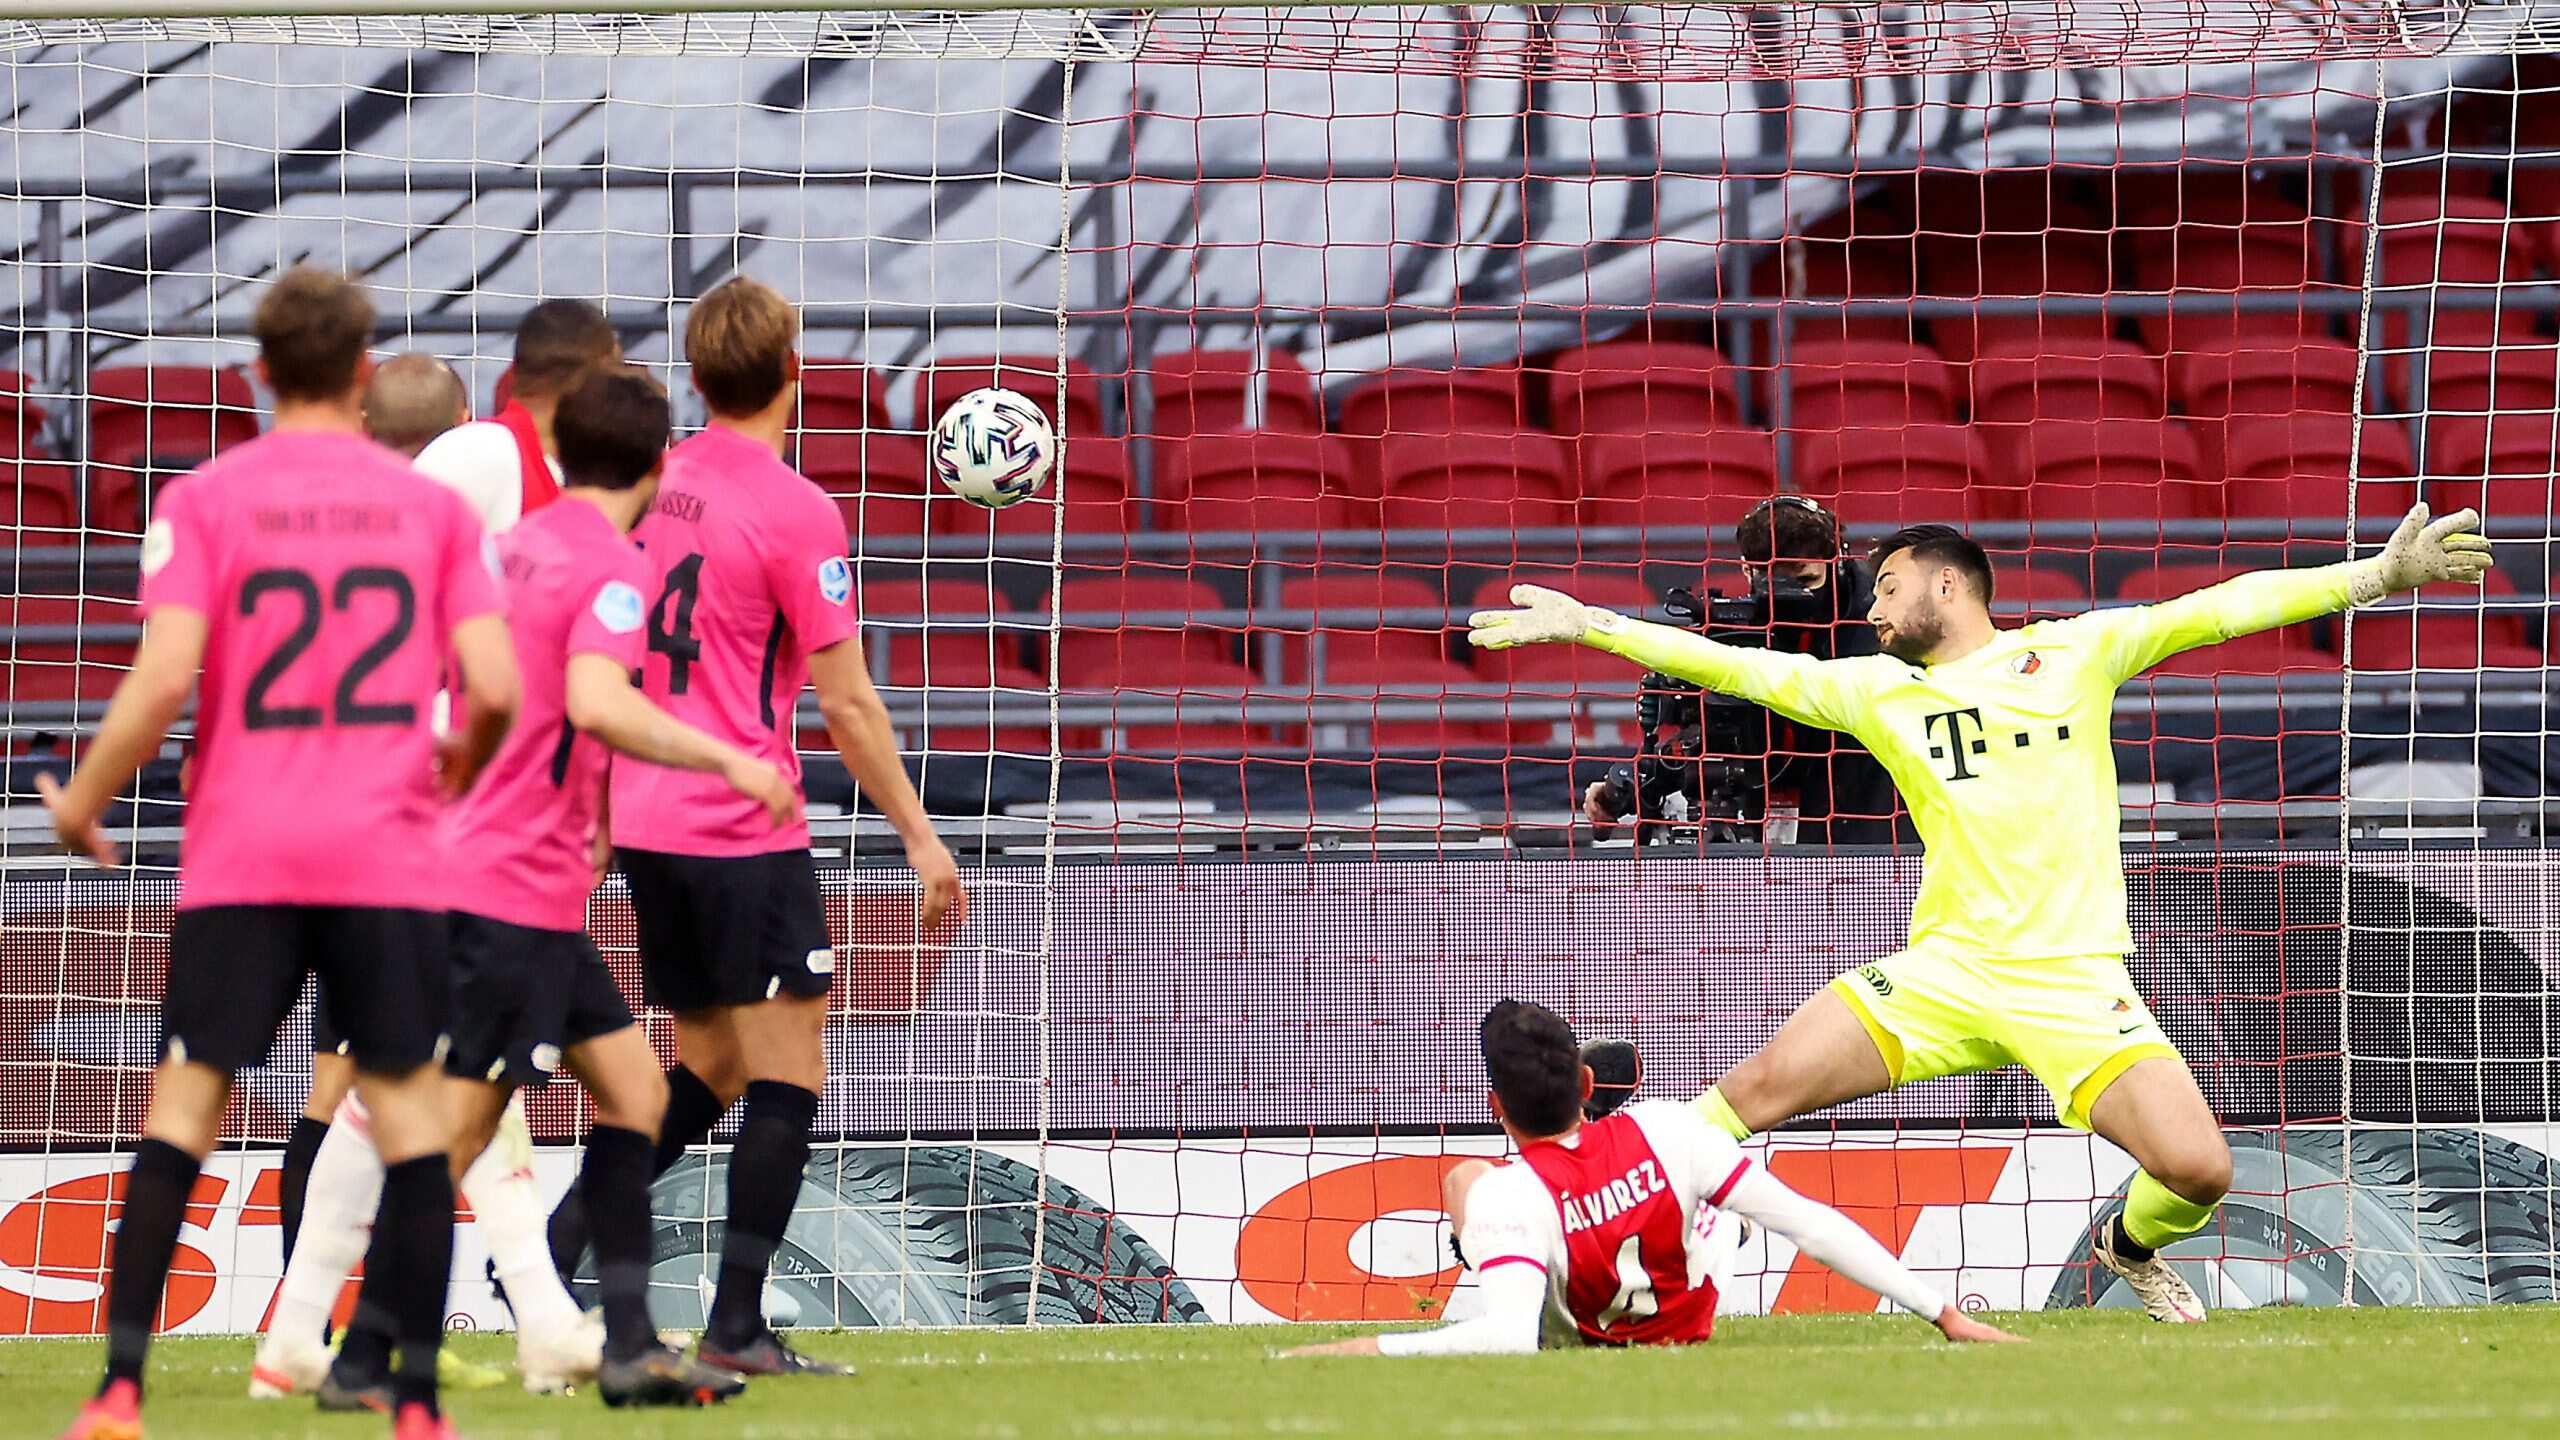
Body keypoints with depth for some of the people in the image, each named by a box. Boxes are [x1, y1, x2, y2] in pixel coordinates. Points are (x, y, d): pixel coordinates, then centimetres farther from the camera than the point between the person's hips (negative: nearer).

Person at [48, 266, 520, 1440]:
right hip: (388, 858, 1)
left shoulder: (206, 500, 0)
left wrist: (82, 802, 4)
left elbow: (163, 678, -10)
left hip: (241, 857, -1)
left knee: (182, 1108, 3)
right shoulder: (431, 505, 4)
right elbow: (493, 689, -2)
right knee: (408, 1103, 5)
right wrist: (456, 767, 20)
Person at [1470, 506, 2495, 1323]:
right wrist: (1593, 627, 13)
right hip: (1942, 974, 1)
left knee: (2197, 1169, -16)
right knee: (1758, 1086, -16)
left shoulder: (2074, 652, 6)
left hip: (2075, 979, -1)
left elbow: (2217, 611, 2)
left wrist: (2378, 574, -3)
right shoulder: (1874, 689, 12)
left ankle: (2132, 1248, 19)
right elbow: (1744, 671, 15)